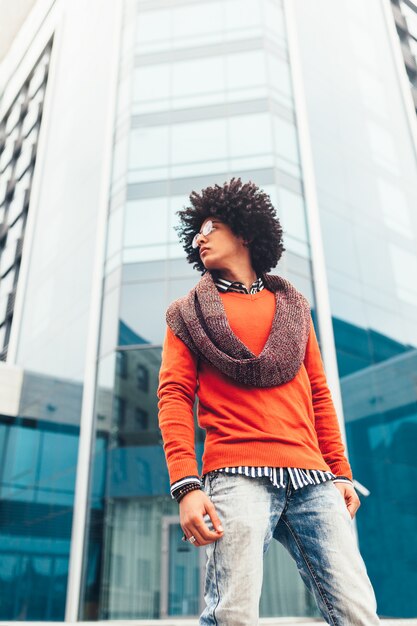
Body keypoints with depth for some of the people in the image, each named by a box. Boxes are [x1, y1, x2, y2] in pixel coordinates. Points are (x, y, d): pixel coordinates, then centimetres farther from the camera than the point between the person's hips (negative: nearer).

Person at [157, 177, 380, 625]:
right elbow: (174, 398, 2)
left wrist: (340, 471, 13)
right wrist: (186, 485, -11)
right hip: (237, 477, -3)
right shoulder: (189, 313, 13)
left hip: (312, 479, 3)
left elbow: (318, 394, 20)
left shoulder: (292, 305, 22)